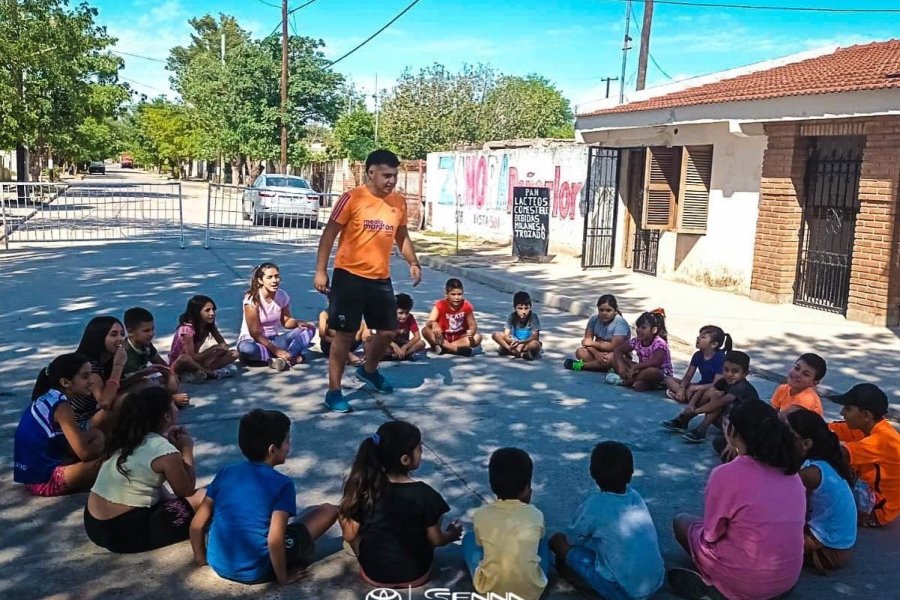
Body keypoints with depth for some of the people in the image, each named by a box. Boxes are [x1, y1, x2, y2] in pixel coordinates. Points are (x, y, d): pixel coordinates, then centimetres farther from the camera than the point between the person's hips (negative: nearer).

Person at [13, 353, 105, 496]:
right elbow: (85, 453, -18)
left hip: (34, 470, 9)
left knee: (96, 435, 12)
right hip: (43, 479, -9)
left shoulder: (48, 397, 6)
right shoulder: (61, 406, -19)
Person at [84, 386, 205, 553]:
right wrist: (186, 448, 6)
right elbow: (187, 491, -1)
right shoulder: (166, 453, -15)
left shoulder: (127, 438, 7)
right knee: (201, 499, -6)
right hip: (124, 532, -8)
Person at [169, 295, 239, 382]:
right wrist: (214, 349, -26)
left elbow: (224, 344, -1)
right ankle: (212, 373, -23)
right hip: (178, 364, -6)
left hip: (196, 362, 7)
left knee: (233, 354, -8)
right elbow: (192, 357, -29)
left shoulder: (209, 325, -7)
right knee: (184, 359, -44)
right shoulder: (187, 329, -26)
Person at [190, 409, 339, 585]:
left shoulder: (226, 472, 0)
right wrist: (283, 578, -8)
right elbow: (275, 541, -23)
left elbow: (197, 524, 2)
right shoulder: (282, 484, -14)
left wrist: (201, 558, 17)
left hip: (219, 566, 6)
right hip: (255, 572, -6)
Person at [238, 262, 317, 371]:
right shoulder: (252, 299, -19)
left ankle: (284, 358, -31)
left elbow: (286, 321, 7)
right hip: (253, 340, -5)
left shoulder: (283, 295, -5)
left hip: (274, 339, 5)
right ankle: (292, 356, -31)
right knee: (246, 348, -41)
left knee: (309, 328, -12)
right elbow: (254, 333, -20)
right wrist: (276, 350, -28)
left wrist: (298, 322, -17)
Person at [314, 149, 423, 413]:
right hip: (349, 276, -5)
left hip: (381, 279, 6)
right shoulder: (352, 199, -11)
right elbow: (329, 235, -8)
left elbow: (402, 236, 19)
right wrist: (321, 271, -12)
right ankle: (334, 391, 13)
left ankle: (368, 371, 41)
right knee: (345, 334, 1)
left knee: (388, 331, 13)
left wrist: (413, 263, 6)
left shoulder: (399, 203, 5)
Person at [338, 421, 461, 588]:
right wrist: (452, 534, 13)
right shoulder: (426, 495, -22)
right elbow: (436, 540, -9)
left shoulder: (364, 488, -17)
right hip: (415, 575, 1)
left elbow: (349, 535, -8)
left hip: (373, 574, -1)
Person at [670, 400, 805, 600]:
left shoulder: (726, 474, -19)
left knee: (682, 522, 17)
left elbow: (711, 535, -9)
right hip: (788, 579, 6)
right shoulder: (791, 473, -1)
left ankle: (712, 583, 3)